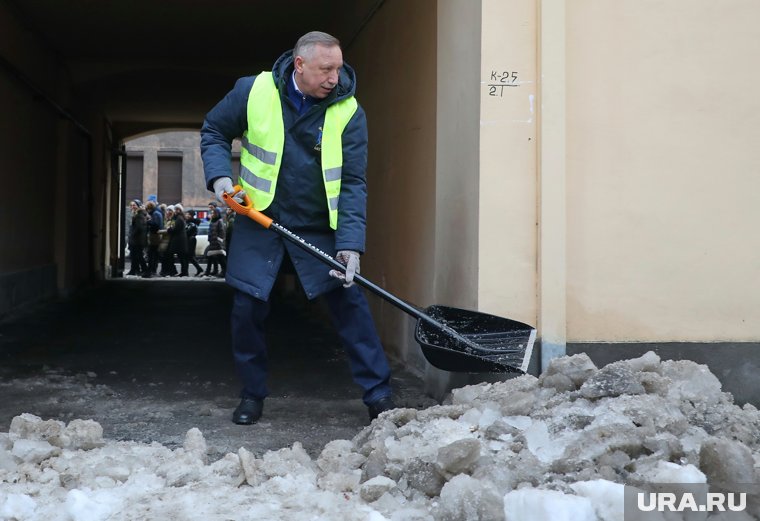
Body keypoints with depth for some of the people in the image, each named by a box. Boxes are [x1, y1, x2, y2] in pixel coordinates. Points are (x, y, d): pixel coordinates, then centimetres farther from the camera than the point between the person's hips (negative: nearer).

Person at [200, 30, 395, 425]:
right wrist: (218, 175, -11)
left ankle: (378, 394, 4)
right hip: (260, 220, 1)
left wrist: (351, 243, -22)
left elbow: (353, 183, -13)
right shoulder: (253, 91, -9)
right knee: (247, 308, 1)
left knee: (350, 302, -5)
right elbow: (213, 131, 7)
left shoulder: (348, 112, -11)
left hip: (320, 228, 0)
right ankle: (252, 393, 21)